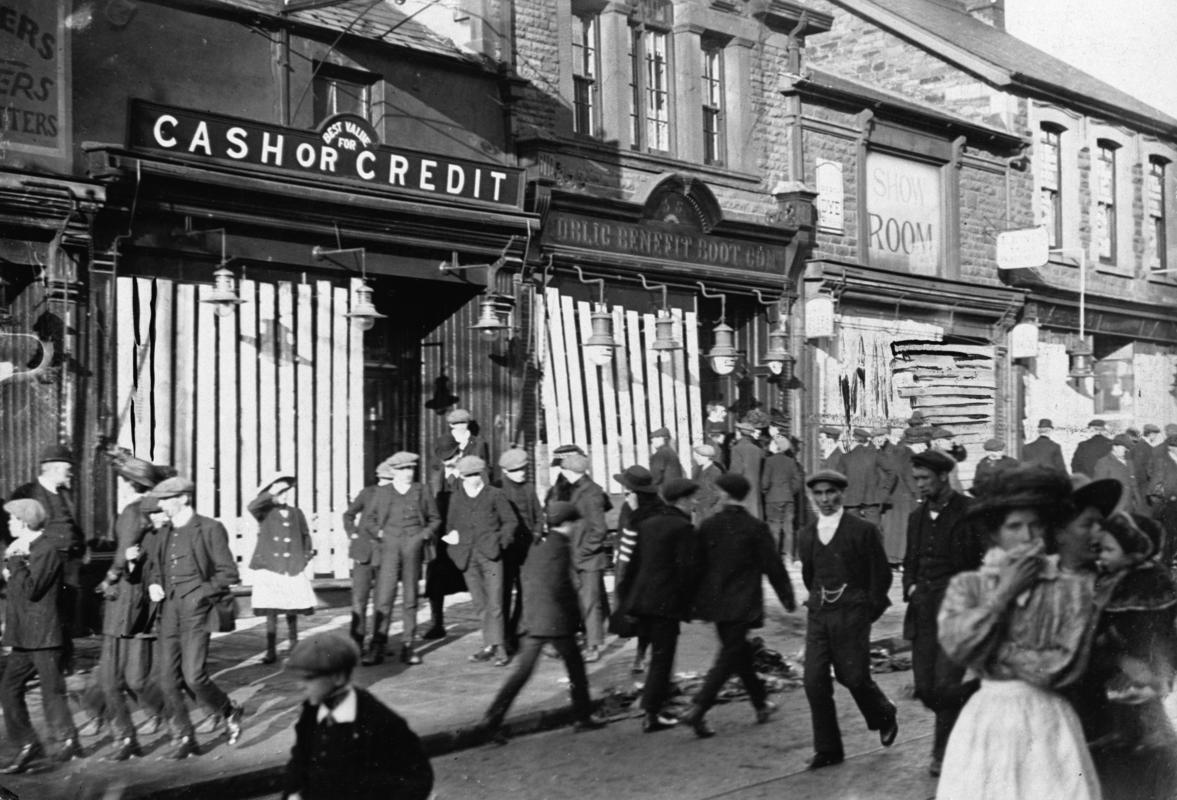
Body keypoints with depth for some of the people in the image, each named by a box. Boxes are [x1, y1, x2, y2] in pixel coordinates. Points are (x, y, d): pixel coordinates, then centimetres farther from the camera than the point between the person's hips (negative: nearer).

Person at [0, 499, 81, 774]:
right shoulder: (26, 548, 16)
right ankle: (28, 746, 11)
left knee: (52, 691, -2)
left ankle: (67, 741, 9)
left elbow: (30, 590, -23)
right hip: (24, 637, 9)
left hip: (44, 636, -9)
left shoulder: (48, 550, -15)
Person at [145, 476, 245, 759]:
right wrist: (152, 583, 6)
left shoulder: (210, 529, -4)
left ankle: (230, 712, 14)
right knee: (168, 679, 3)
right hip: (169, 611, 6)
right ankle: (185, 740, 14)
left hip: (196, 610, -6)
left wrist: (202, 593, -13)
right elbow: (151, 566, 27)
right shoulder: (163, 534, 15)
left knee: (194, 676, -13)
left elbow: (228, 573, -5)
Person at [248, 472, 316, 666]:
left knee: (292, 610, 7)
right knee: (271, 612, -5)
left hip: (293, 570, 2)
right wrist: (272, 493, -26)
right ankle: (271, 650, 1)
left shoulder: (296, 513, 9)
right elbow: (252, 507, -22)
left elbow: (305, 536, 20)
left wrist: (306, 556, 11)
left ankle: (294, 645, 25)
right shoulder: (265, 512, 0)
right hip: (269, 569, -2)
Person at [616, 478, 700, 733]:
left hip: (641, 597, 8)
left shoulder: (647, 523, 12)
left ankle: (651, 705, 24)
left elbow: (633, 562, 14)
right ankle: (651, 715, 3)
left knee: (657, 654, 19)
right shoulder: (683, 528, -11)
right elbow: (686, 568, -15)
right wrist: (689, 601, -4)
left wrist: (624, 595, 18)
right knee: (662, 657, 1)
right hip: (667, 602, -7)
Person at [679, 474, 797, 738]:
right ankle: (697, 711, -12)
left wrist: (693, 601, 12)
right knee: (729, 657, -1)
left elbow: (697, 564, 2)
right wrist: (788, 598, 7)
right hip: (742, 604, -4)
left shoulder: (709, 525, -3)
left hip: (715, 602, 4)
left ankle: (761, 703, 31)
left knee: (738, 651, 19)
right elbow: (773, 567, -5)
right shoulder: (756, 528, -10)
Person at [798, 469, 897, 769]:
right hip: (818, 615, 4)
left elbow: (881, 575, 0)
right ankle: (827, 749, 8)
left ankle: (885, 717, 31)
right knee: (814, 681, -3)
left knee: (854, 676, -3)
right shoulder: (807, 534, 9)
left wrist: (871, 608, 2)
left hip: (852, 613, -4)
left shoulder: (863, 531, -5)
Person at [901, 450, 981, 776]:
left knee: (946, 684, -11)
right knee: (925, 686, 5)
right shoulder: (917, 516, 13)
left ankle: (944, 751, 9)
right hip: (924, 610, 6)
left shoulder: (970, 513, -7)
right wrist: (911, 586, 5)